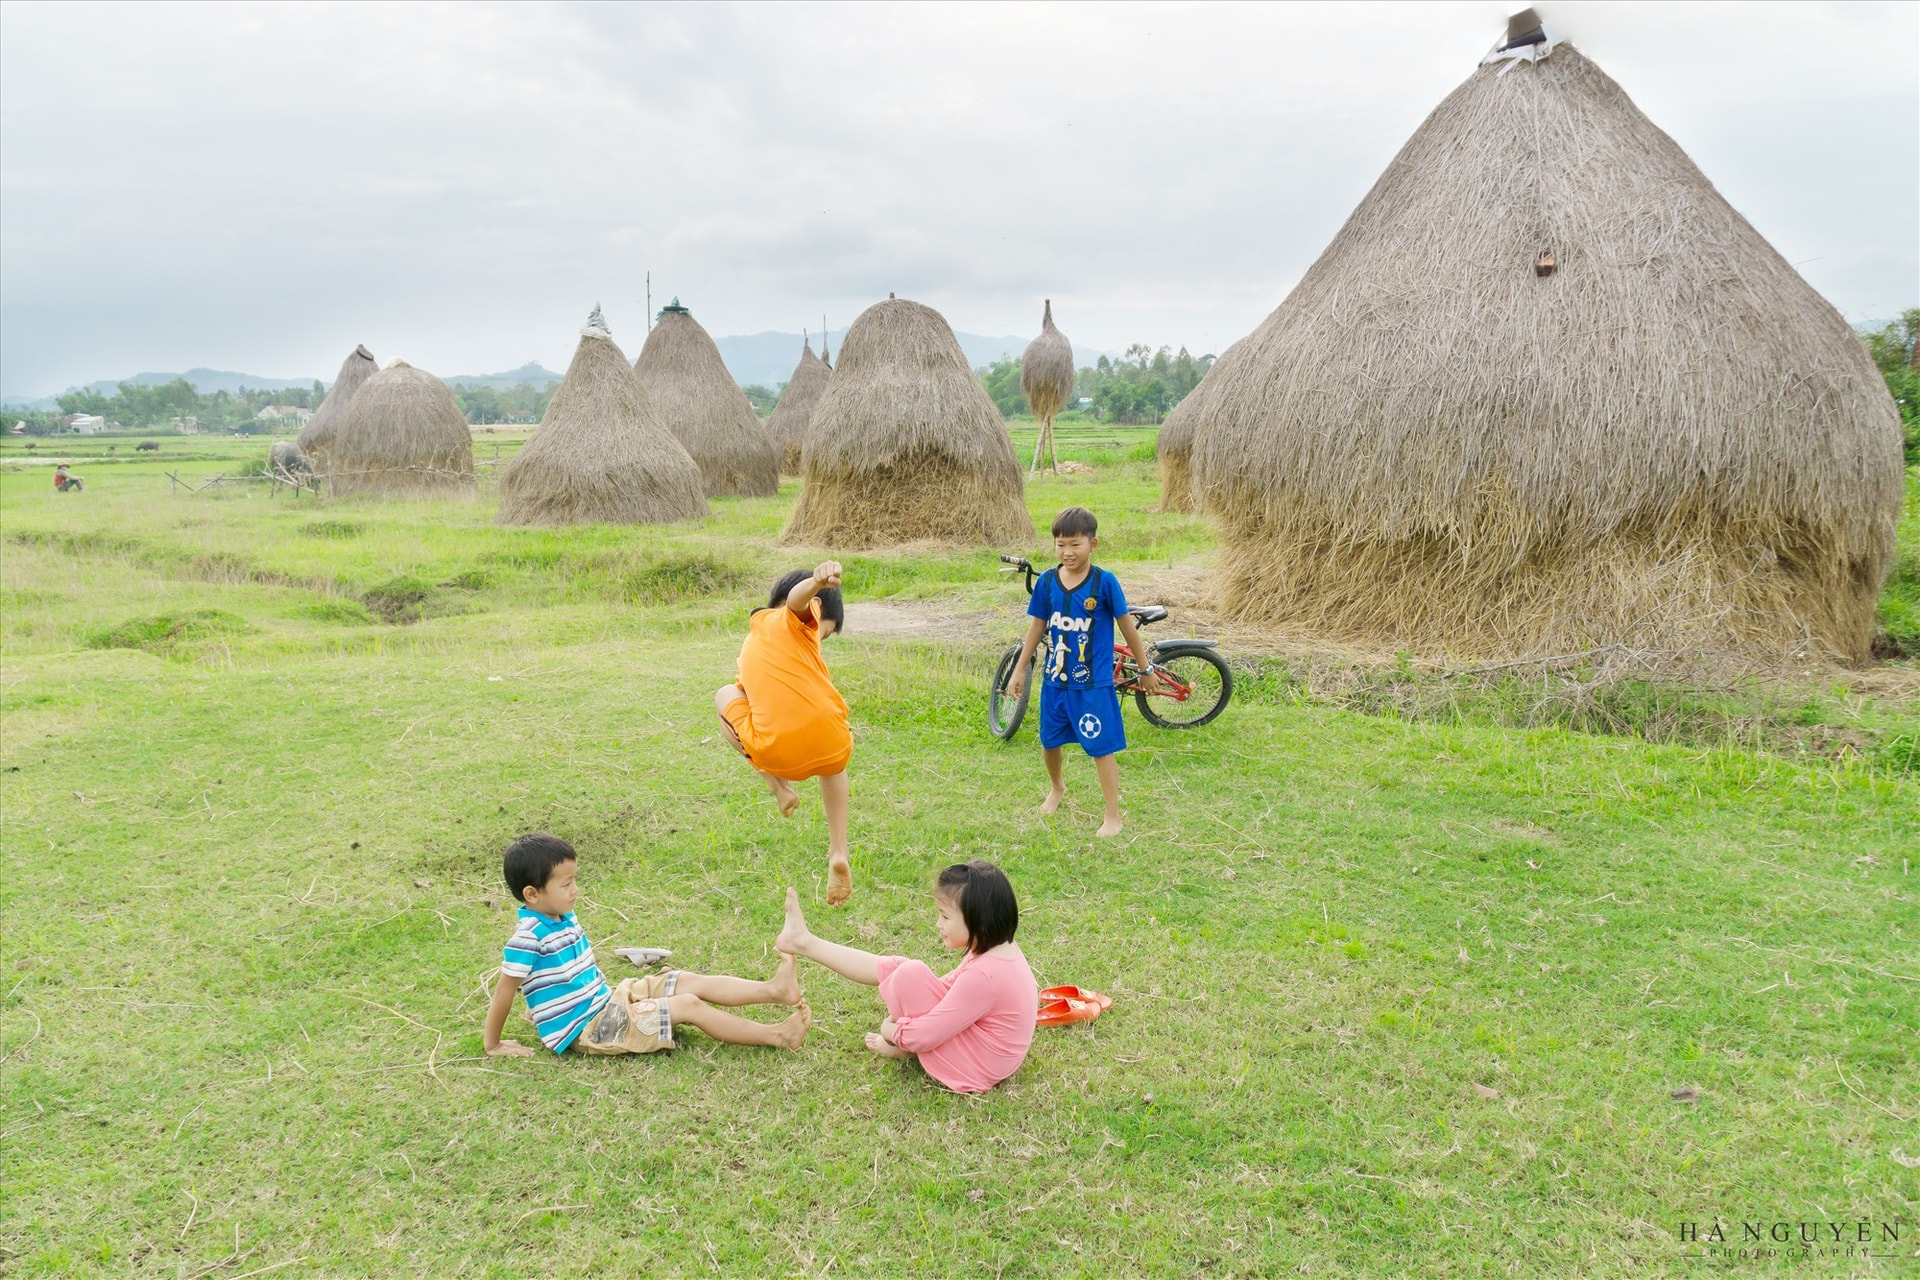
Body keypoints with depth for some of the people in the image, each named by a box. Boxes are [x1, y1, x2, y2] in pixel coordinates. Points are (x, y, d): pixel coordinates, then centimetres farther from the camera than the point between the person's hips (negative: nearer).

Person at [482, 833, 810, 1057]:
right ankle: (775, 1036, -12)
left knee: (691, 982, -2)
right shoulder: (530, 937, -22)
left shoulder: (563, 918, 6)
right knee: (688, 1005, -15)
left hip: (605, 1002, 9)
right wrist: (493, 1045, -10)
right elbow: (505, 990, -16)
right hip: (583, 1030, -9)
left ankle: (774, 989, -7)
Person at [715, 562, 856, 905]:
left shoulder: (752, 644, 28)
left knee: (725, 694, 29)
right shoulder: (791, 621, 7)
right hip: (828, 745, -2)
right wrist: (818, 580, -42)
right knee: (832, 764, 37)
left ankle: (777, 785, 21)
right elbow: (796, 596, -18)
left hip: (775, 753, 3)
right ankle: (839, 853, 23)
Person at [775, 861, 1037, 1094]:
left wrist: (893, 1032, -5)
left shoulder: (983, 976, -32)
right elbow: (950, 986, 13)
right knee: (896, 967, 4)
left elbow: (925, 1035, -26)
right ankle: (806, 943, 15)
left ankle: (902, 1048, 8)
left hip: (973, 1069, -10)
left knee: (910, 975, -21)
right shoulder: (999, 949, -2)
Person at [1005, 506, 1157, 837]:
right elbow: (1037, 627, 7)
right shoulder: (1046, 582, -3)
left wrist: (1145, 669, 3)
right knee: (1050, 740, 19)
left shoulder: (1104, 582, -13)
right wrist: (1019, 670, 10)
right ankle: (1057, 788, 48)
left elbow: (1127, 626, -3)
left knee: (1102, 748, -1)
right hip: (1055, 679, 4)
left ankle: (1113, 817, 11)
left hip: (1093, 684, -4)